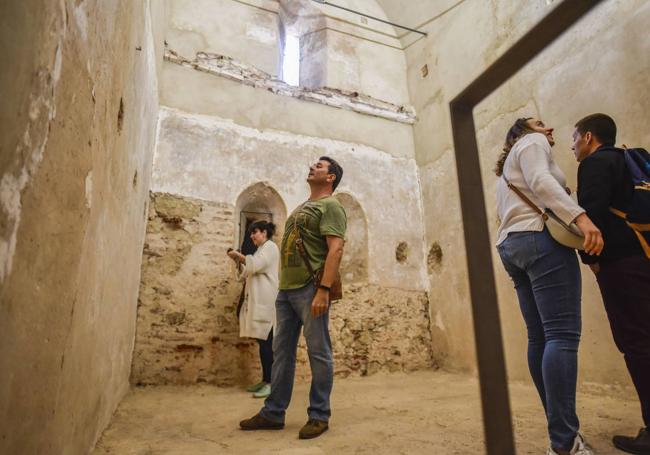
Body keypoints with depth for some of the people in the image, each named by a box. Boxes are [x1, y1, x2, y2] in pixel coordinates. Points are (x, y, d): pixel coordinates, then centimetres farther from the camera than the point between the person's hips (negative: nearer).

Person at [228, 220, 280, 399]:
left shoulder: (270, 246, -1)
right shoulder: (261, 249, 26)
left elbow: (255, 264, -16)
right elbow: (247, 273, 23)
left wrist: (238, 254, -5)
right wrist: (238, 261, 10)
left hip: (266, 302, -9)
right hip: (258, 301, 9)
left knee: (266, 342, -11)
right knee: (262, 341, 8)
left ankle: (271, 383, -9)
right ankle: (265, 380, 13)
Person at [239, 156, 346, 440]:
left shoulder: (331, 206, -3)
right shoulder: (303, 207, 24)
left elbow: (336, 249, -16)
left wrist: (323, 289, -25)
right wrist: (283, 285, 19)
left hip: (310, 289, -9)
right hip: (286, 290, 9)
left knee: (318, 353, 1)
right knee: (282, 351, 12)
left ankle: (319, 416, 12)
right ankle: (273, 413, 22)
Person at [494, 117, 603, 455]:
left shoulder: (507, 168, 34)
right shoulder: (532, 142, 8)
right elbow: (540, 180, -12)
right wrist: (580, 216, -23)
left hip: (510, 245, 9)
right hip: (540, 237, -9)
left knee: (540, 337, 5)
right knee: (563, 334, -16)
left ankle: (561, 428, 9)